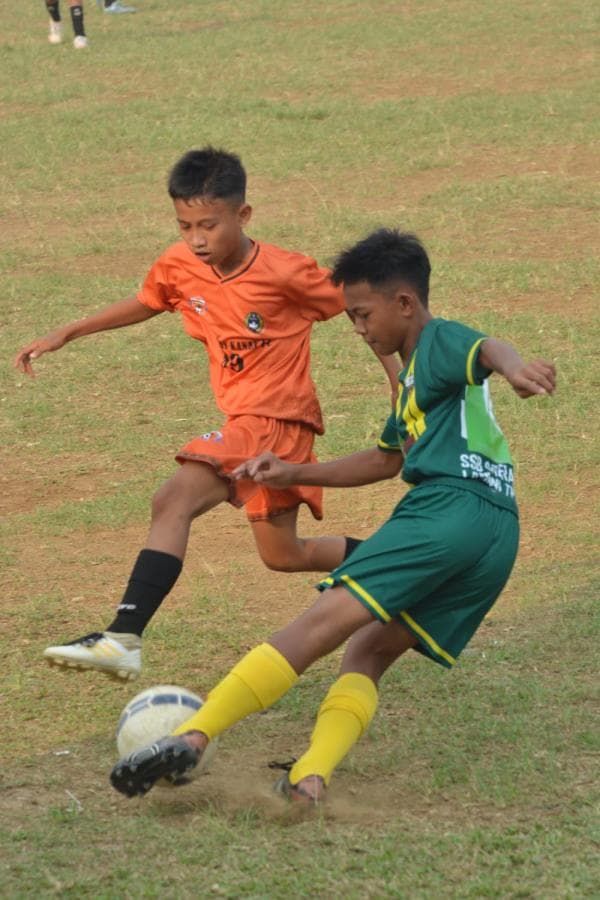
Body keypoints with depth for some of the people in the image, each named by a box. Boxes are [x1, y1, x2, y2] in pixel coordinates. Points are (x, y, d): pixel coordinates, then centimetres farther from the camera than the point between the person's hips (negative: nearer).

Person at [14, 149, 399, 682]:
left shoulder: (285, 272, -16)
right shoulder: (179, 266, -1)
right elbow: (145, 304, 20)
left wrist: (398, 379, -3)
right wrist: (65, 334, 16)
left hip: (276, 417, -8)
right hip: (243, 420, 8)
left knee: (174, 501, -24)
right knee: (283, 554, 17)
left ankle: (124, 638, -30)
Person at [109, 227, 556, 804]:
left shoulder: (440, 342, 2)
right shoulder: (415, 373, 32)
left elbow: (486, 349, -22)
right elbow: (387, 458, 44)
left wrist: (513, 367, -45)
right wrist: (296, 474, 39)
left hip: (452, 507, -10)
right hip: (497, 534, 10)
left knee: (324, 621, -14)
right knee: (367, 653, 7)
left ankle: (191, 738, -21)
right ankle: (310, 780, -14)